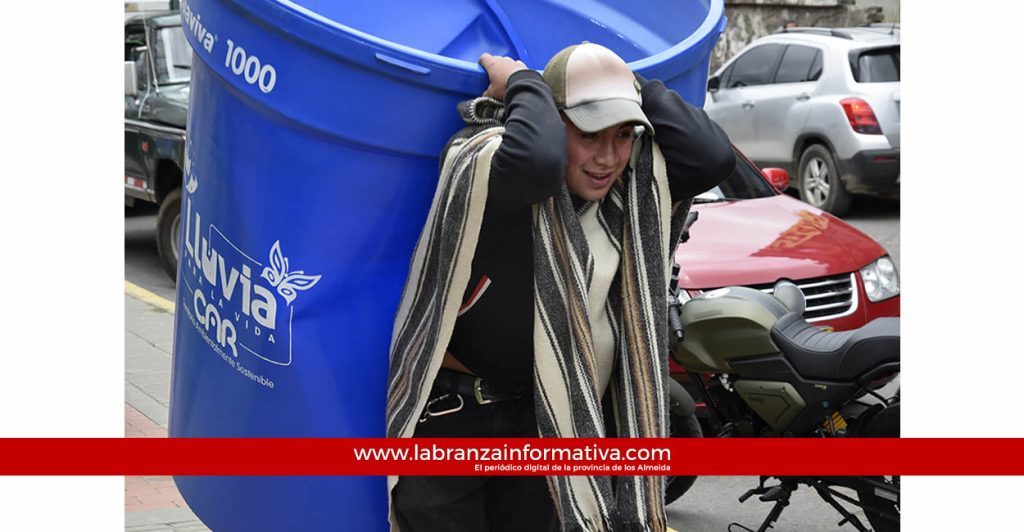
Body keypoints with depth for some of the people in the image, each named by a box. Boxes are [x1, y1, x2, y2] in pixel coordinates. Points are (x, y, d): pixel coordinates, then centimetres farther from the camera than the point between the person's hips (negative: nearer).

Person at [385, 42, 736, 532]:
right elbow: (535, 161, -44)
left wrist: (629, 83, -12)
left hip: (542, 414, 6)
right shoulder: (481, 160, -23)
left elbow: (713, 157, -16)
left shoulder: (634, 182, -2)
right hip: (447, 412, -6)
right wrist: (523, 83, -25)